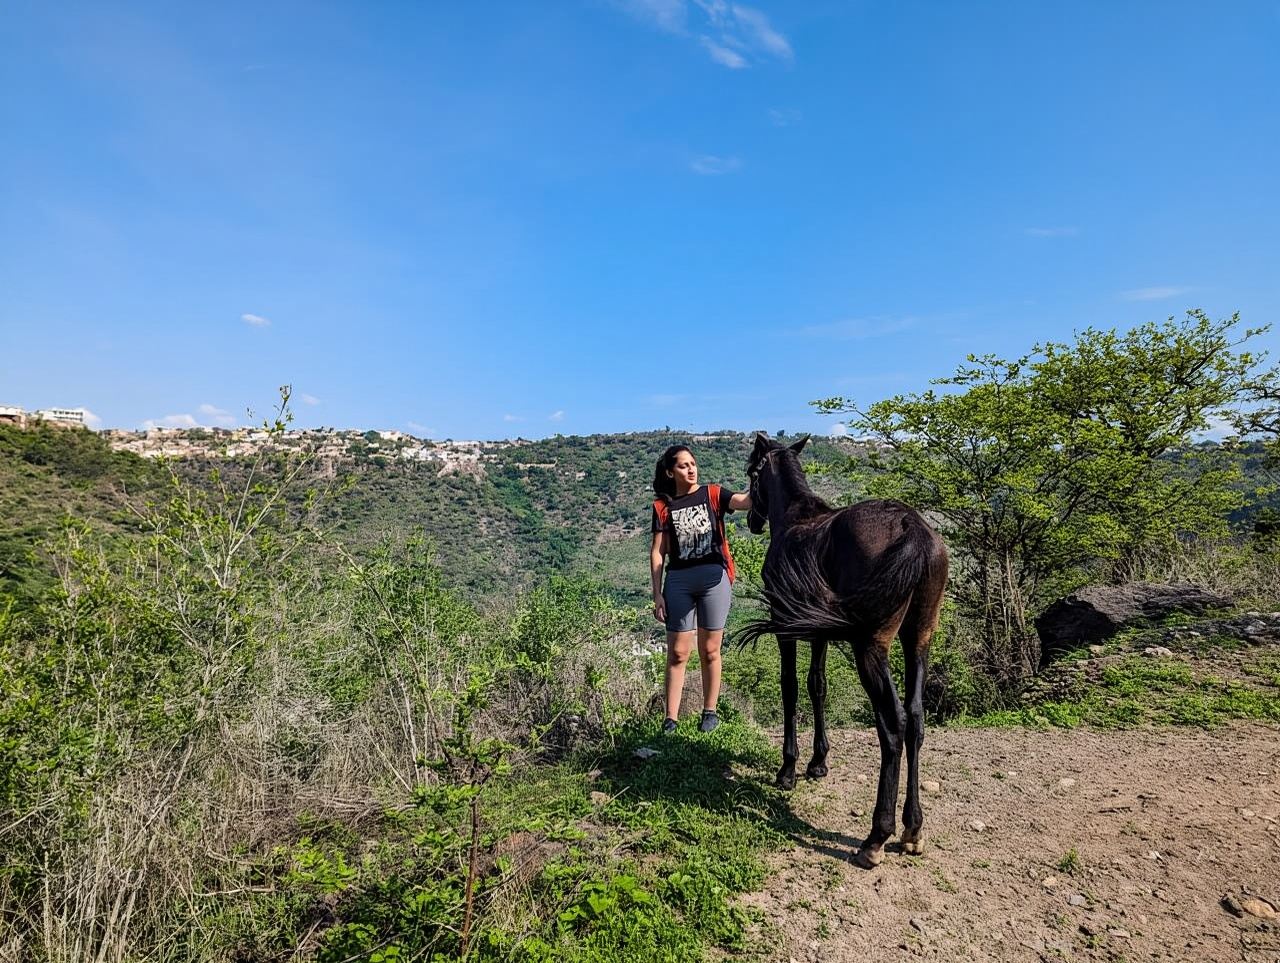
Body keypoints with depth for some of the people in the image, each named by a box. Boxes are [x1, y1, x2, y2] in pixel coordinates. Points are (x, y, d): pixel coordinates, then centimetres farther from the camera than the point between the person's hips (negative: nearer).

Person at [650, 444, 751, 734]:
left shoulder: (713, 494, 4)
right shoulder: (663, 506, 5)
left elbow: (744, 501, -14)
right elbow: (658, 552, 4)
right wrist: (657, 594, 0)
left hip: (714, 577, 0)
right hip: (679, 580, 1)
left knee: (709, 651, 9)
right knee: (677, 653, 4)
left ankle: (710, 712, 24)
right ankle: (671, 719, 11)